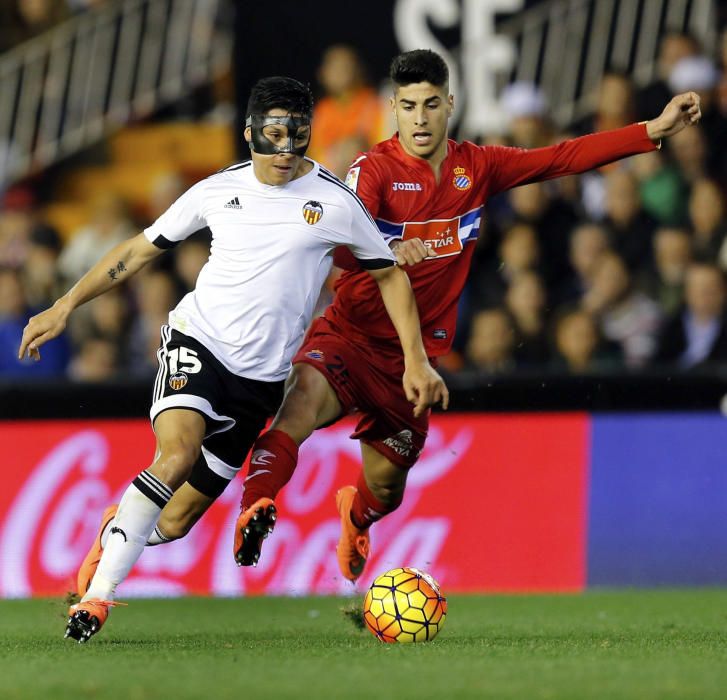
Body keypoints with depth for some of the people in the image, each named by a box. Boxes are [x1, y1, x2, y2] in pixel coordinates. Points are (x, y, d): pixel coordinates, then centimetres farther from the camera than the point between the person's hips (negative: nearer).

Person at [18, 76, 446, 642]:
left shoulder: (334, 202, -1)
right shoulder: (218, 191, 4)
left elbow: (389, 274, 10)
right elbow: (141, 249, 13)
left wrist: (416, 361, 3)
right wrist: (65, 307, 8)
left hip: (262, 376, 1)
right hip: (197, 339, -1)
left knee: (182, 512, 1)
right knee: (177, 452, -29)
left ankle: (121, 524, 34)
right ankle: (97, 594, -26)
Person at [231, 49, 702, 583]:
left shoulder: (477, 167, 3)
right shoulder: (375, 169, -12)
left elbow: (564, 158, 7)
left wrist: (655, 131, 2)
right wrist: (387, 253, -50)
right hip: (352, 335, -4)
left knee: (387, 488, 15)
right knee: (304, 397, -38)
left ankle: (355, 515, 51)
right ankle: (254, 510, -46)